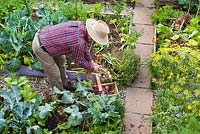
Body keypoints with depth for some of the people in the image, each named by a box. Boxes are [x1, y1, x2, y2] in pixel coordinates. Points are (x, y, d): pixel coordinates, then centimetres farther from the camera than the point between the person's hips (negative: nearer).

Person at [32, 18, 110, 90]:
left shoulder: (81, 25, -7)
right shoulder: (78, 43, -32)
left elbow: (84, 47, 10)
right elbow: (79, 61, -12)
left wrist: (91, 62, 16)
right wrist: (92, 68, 5)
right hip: (40, 47, -9)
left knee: (61, 60, 26)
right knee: (55, 75, 5)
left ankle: (64, 84, 46)